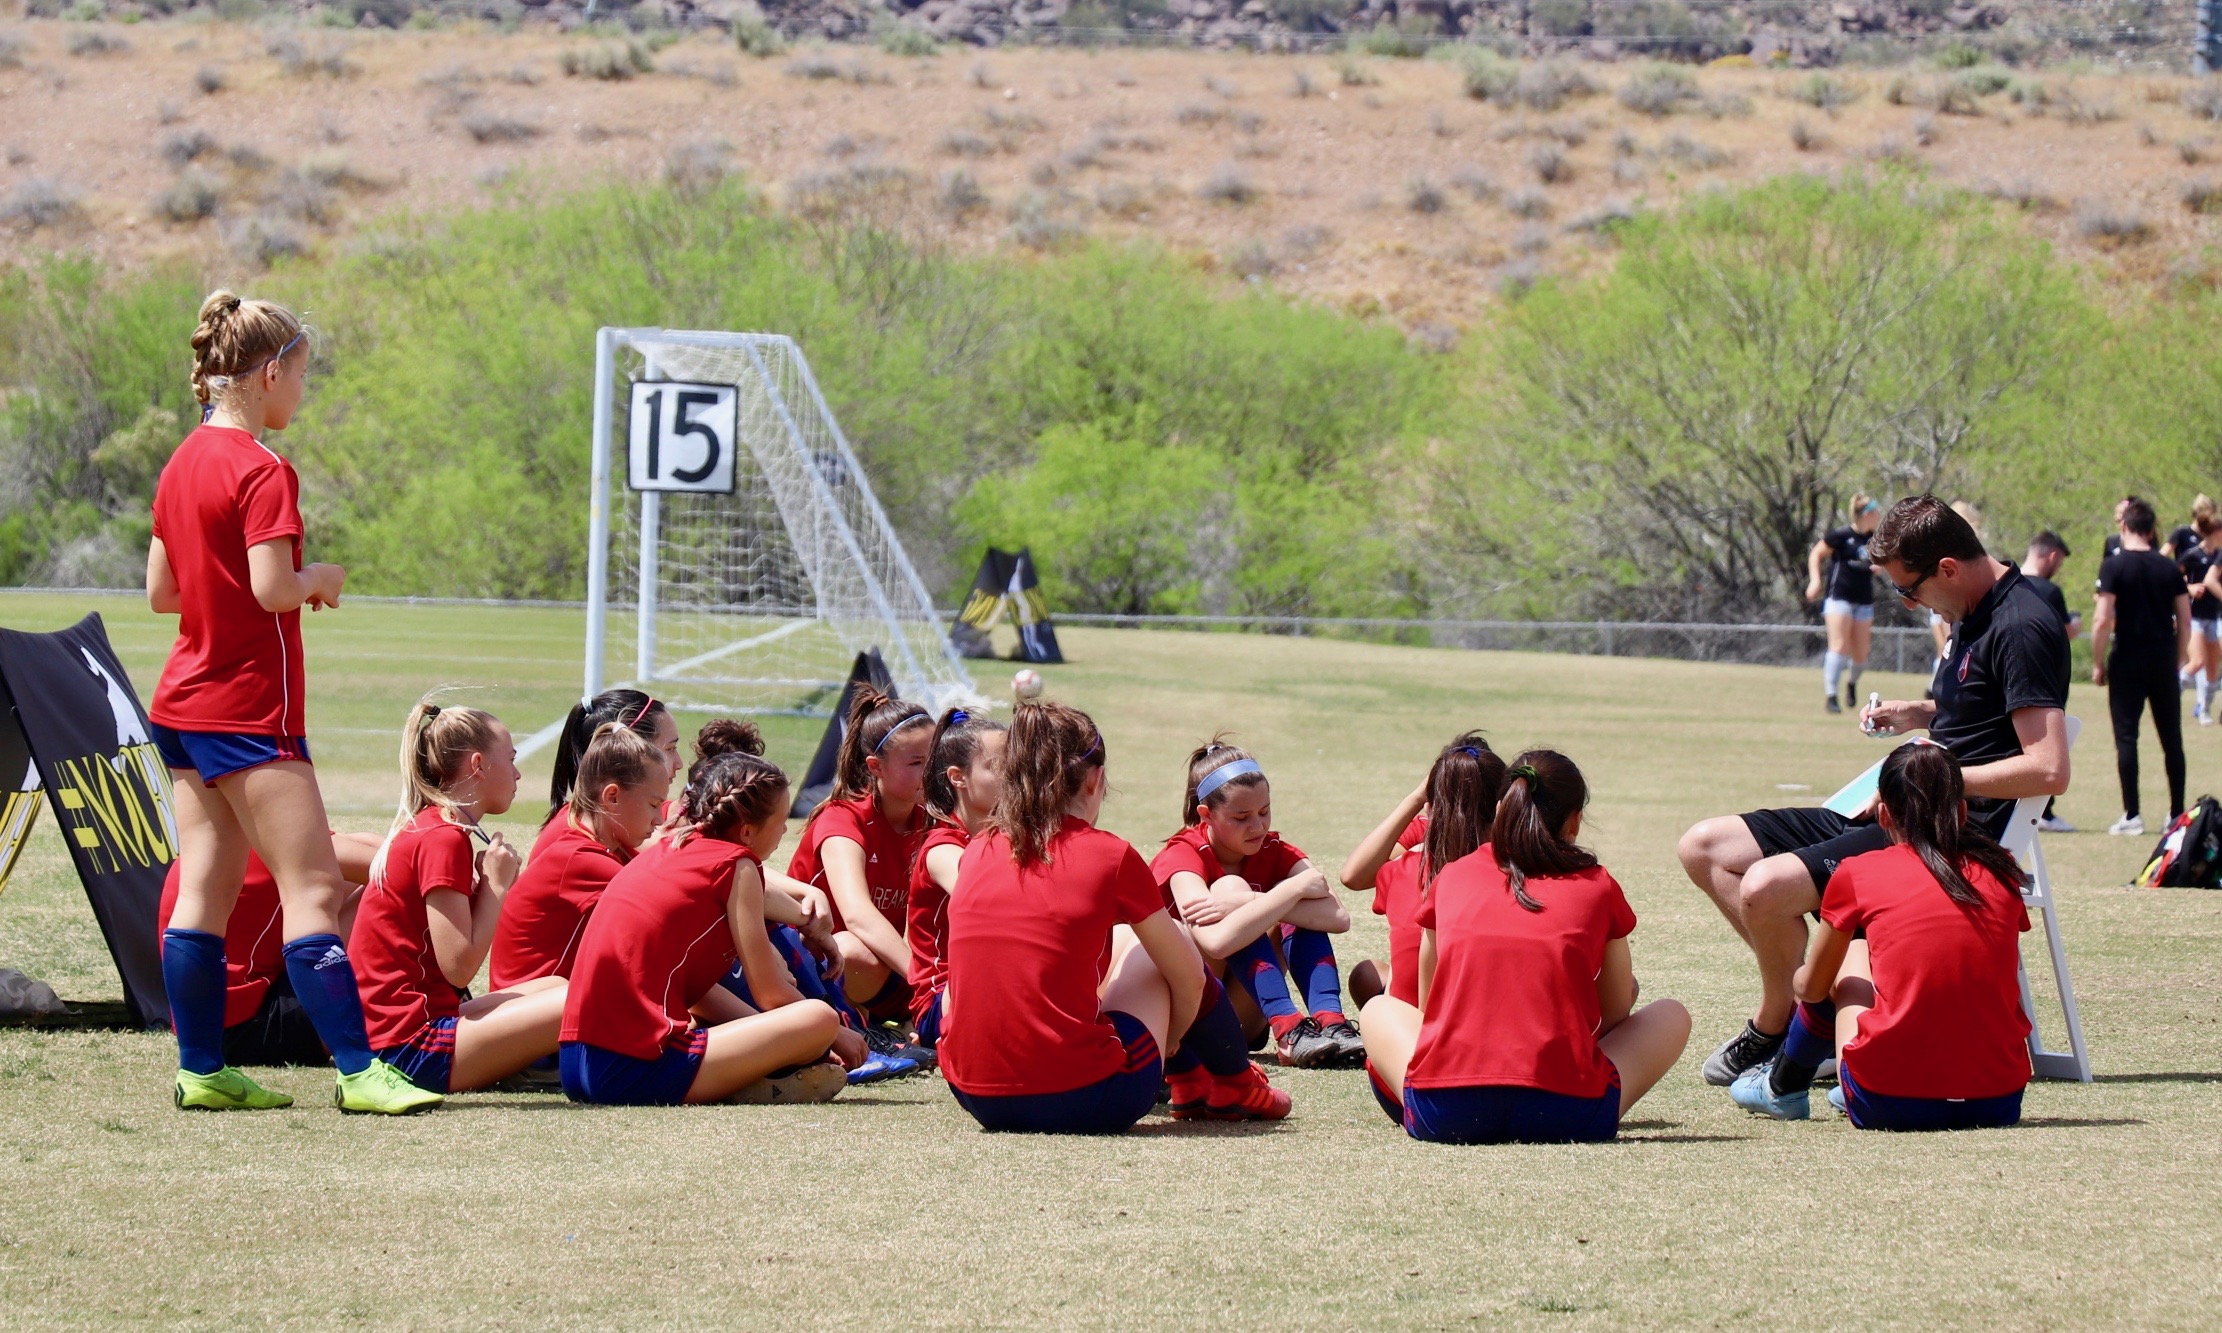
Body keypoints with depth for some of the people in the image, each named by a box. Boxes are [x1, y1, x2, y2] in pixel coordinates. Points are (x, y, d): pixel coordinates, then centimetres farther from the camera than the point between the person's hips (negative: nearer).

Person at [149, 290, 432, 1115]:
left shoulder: (184, 464, 11)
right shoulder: (262, 472, -16)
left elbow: (160, 592, 15)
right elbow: (273, 590, -23)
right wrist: (321, 578, -5)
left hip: (183, 705, 9)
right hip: (249, 708, -9)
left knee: (204, 891, 9)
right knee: (313, 888, -10)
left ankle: (200, 1069, 11)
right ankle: (356, 1069, -13)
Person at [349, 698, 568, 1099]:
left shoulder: (427, 830, 17)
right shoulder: (445, 840, -13)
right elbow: (459, 967, -19)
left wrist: (493, 884, 4)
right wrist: (496, 885, -8)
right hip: (407, 1046, -10)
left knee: (554, 987, 21)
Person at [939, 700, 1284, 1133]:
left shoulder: (977, 854, 7)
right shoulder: (1110, 857, -5)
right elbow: (1188, 978, 7)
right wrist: (1168, 1040, 28)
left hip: (975, 1098, 5)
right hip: (1081, 1102, -5)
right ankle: (1236, 1088, 39)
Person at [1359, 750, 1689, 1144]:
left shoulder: (1450, 878, 15)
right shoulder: (1597, 887, 10)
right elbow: (1616, 1016, 22)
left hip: (1444, 1116, 1)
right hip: (1565, 1117, -1)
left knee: (1379, 1009, 32)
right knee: (1671, 1016, 24)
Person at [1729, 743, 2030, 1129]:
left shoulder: (1859, 875, 2)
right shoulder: (2000, 871, 8)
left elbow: (1811, 988, 17)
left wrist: (1801, 977, 43)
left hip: (1890, 1107, -2)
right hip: (1999, 1105, 2)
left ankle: (1783, 1088, 47)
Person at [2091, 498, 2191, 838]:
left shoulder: (2114, 566, -8)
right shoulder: (2169, 568, 4)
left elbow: (2103, 620, -14)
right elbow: (2185, 622, 5)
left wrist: (2098, 664, -5)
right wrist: (2176, 661, 15)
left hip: (2128, 659, -4)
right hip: (2164, 661, 4)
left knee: (2126, 736, 0)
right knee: (2171, 738, 11)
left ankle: (2131, 816, -4)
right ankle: (2177, 813, 13)